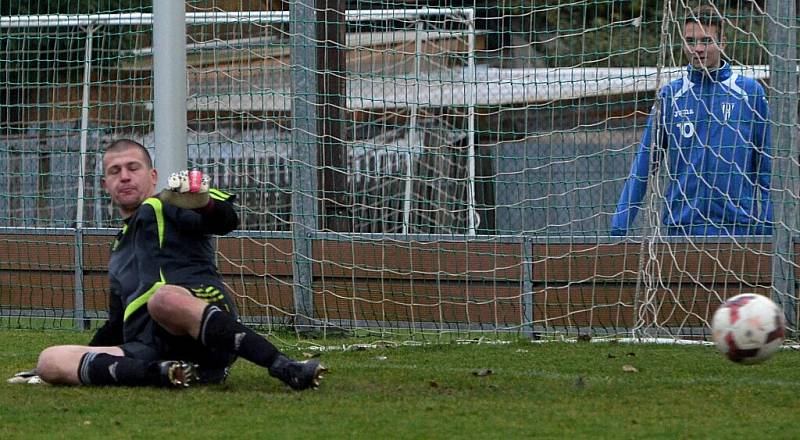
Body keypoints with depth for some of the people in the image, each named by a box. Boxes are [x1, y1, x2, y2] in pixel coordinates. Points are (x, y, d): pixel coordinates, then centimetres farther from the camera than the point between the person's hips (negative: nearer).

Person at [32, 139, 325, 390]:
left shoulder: (162, 207, 14)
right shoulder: (120, 249, 36)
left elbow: (225, 221, -7)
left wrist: (205, 205, -29)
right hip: (149, 349, 6)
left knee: (165, 298, -44)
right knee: (49, 361, -17)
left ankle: (283, 367, -45)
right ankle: (158, 375, -34)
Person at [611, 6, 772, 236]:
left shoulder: (750, 91, 3)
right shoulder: (669, 96, 6)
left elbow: (765, 166, 5)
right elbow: (644, 164, 5)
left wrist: (766, 226, 1)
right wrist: (620, 224, -3)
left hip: (738, 226, -1)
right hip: (681, 226, 1)